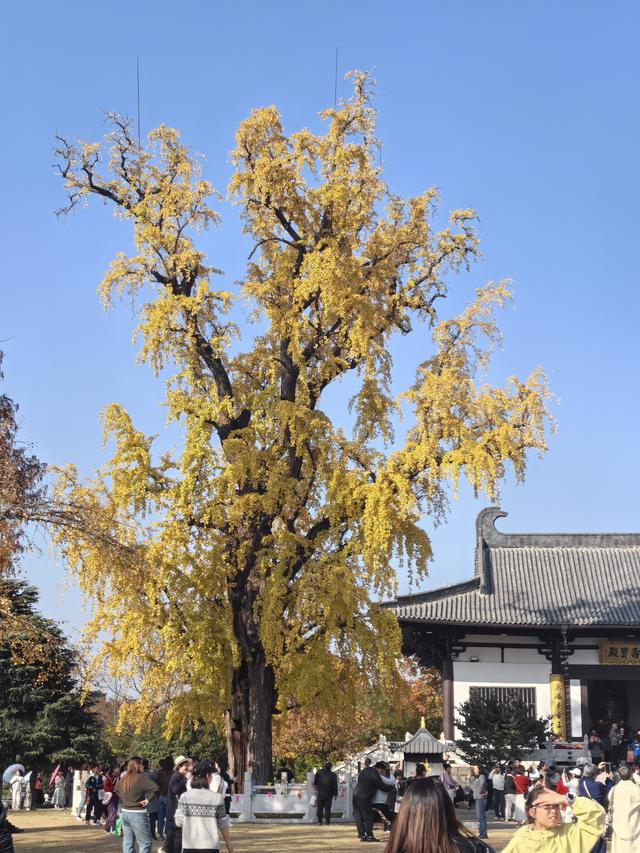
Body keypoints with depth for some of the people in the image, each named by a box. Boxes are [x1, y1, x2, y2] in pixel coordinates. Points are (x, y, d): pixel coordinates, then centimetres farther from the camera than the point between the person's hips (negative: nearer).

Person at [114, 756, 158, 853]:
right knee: (145, 843, 0)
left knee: (128, 843, 13)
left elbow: (116, 790, 27)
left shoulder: (123, 778, 8)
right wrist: (148, 799, -15)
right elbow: (155, 788, -27)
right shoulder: (141, 777, -15)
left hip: (124, 812, 8)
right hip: (137, 814, -7)